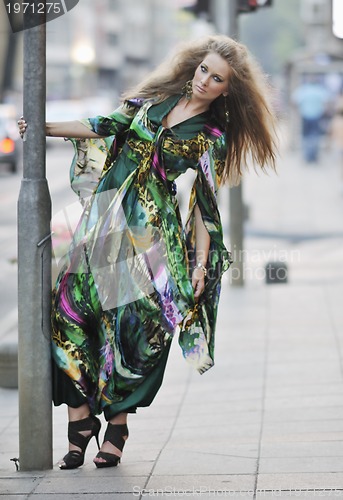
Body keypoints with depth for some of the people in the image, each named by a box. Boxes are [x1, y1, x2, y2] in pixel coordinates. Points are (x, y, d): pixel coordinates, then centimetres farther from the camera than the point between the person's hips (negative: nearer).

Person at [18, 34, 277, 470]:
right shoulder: (160, 96, 13)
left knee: (134, 321, -12)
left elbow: (203, 204, -1)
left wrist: (202, 263, -8)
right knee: (69, 307, -8)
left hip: (150, 227, -4)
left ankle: (117, 424, 4)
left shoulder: (212, 138, 2)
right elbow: (106, 127, 16)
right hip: (104, 215, 4)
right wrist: (45, 128, 12)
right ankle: (80, 419, -4)